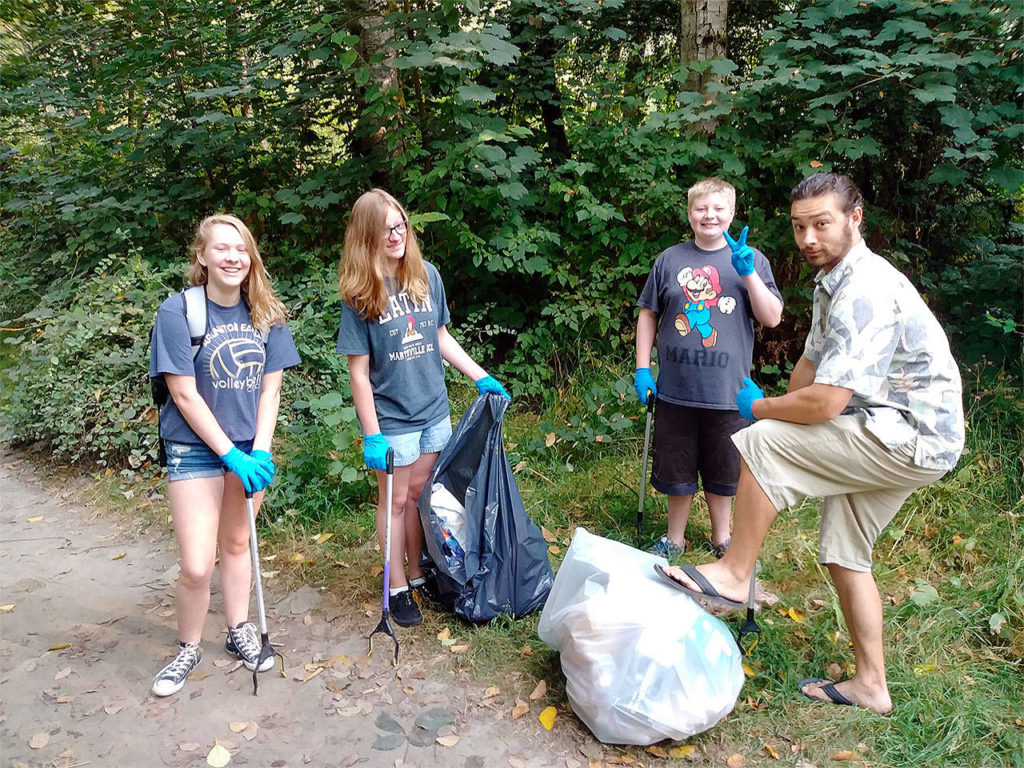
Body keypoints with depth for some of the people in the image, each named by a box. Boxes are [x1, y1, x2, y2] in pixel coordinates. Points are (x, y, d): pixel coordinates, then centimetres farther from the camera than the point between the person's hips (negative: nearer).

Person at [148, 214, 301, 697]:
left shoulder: (266, 314, 0)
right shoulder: (178, 311, -13)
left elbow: (270, 387, 0)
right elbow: (185, 394, -14)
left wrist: (260, 452, -10)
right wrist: (231, 454, -16)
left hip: (250, 446, 4)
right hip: (195, 449, -4)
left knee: (236, 543, 18)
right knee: (198, 565, -6)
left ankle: (239, 632, 35)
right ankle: (188, 650, 19)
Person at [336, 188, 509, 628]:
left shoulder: (426, 275, 0)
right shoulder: (359, 294, -13)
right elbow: (358, 372, -12)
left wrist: (481, 378, 9)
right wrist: (372, 436, -14)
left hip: (434, 410, 4)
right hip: (391, 416, -4)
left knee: (423, 495, 15)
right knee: (397, 501, 9)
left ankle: (419, 574, 32)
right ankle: (397, 589, 24)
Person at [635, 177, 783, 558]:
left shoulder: (750, 259, 2)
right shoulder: (670, 259, 3)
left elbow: (772, 318, -5)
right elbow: (648, 315, 9)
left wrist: (747, 272, -16)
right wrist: (642, 369, 3)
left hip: (726, 391, 0)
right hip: (675, 388, 1)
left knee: (722, 470, 14)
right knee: (676, 469, 12)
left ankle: (721, 537, 35)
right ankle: (674, 539, 32)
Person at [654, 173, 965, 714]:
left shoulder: (865, 291, -24)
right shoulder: (833, 282, 11)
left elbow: (823, 404, -27)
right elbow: (811, 364, 19)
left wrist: (758, 408, -10)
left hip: (911, 438, -10)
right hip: (894, 439, 10)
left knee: (760, 443, -20)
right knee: (844, 554, 14)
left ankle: (733, 575, -6)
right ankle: (870, 684, 27)